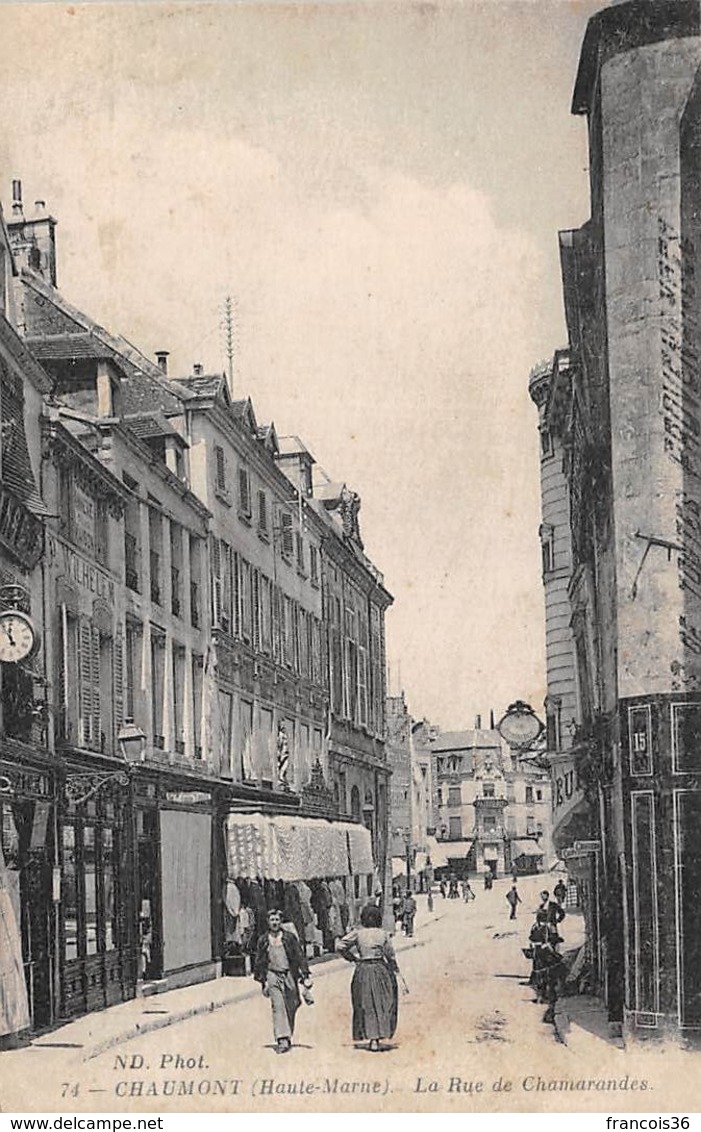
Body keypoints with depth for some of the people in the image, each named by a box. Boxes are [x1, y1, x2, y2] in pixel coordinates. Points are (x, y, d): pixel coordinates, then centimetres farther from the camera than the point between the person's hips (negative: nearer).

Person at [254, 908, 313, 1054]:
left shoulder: (289, 938, 1)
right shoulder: (263, 940, 6)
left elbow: (300, 957, 2)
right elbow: (259, 962, 13)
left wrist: (306, 976, -4)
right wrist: (262, 981, 10)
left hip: (289, 975, 0)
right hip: (273, 977, 0)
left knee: (290, 1008, 5)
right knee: (278, 1006, -14)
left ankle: (288, 1038, 22)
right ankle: (282, 1040, -20)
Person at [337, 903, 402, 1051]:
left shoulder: (358, 933, -4)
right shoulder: (383, 934, -2)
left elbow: (339, 946, -9)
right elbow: (390, 955, 3)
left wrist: (351, 957, 5)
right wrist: (395, 969, 19)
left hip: (363, 971, 0)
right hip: (381, 970, 0)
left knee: (366, 1006, 7)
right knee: (382, 1005, 10)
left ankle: (372, 1038, 1)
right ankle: (379, 1035, 3)